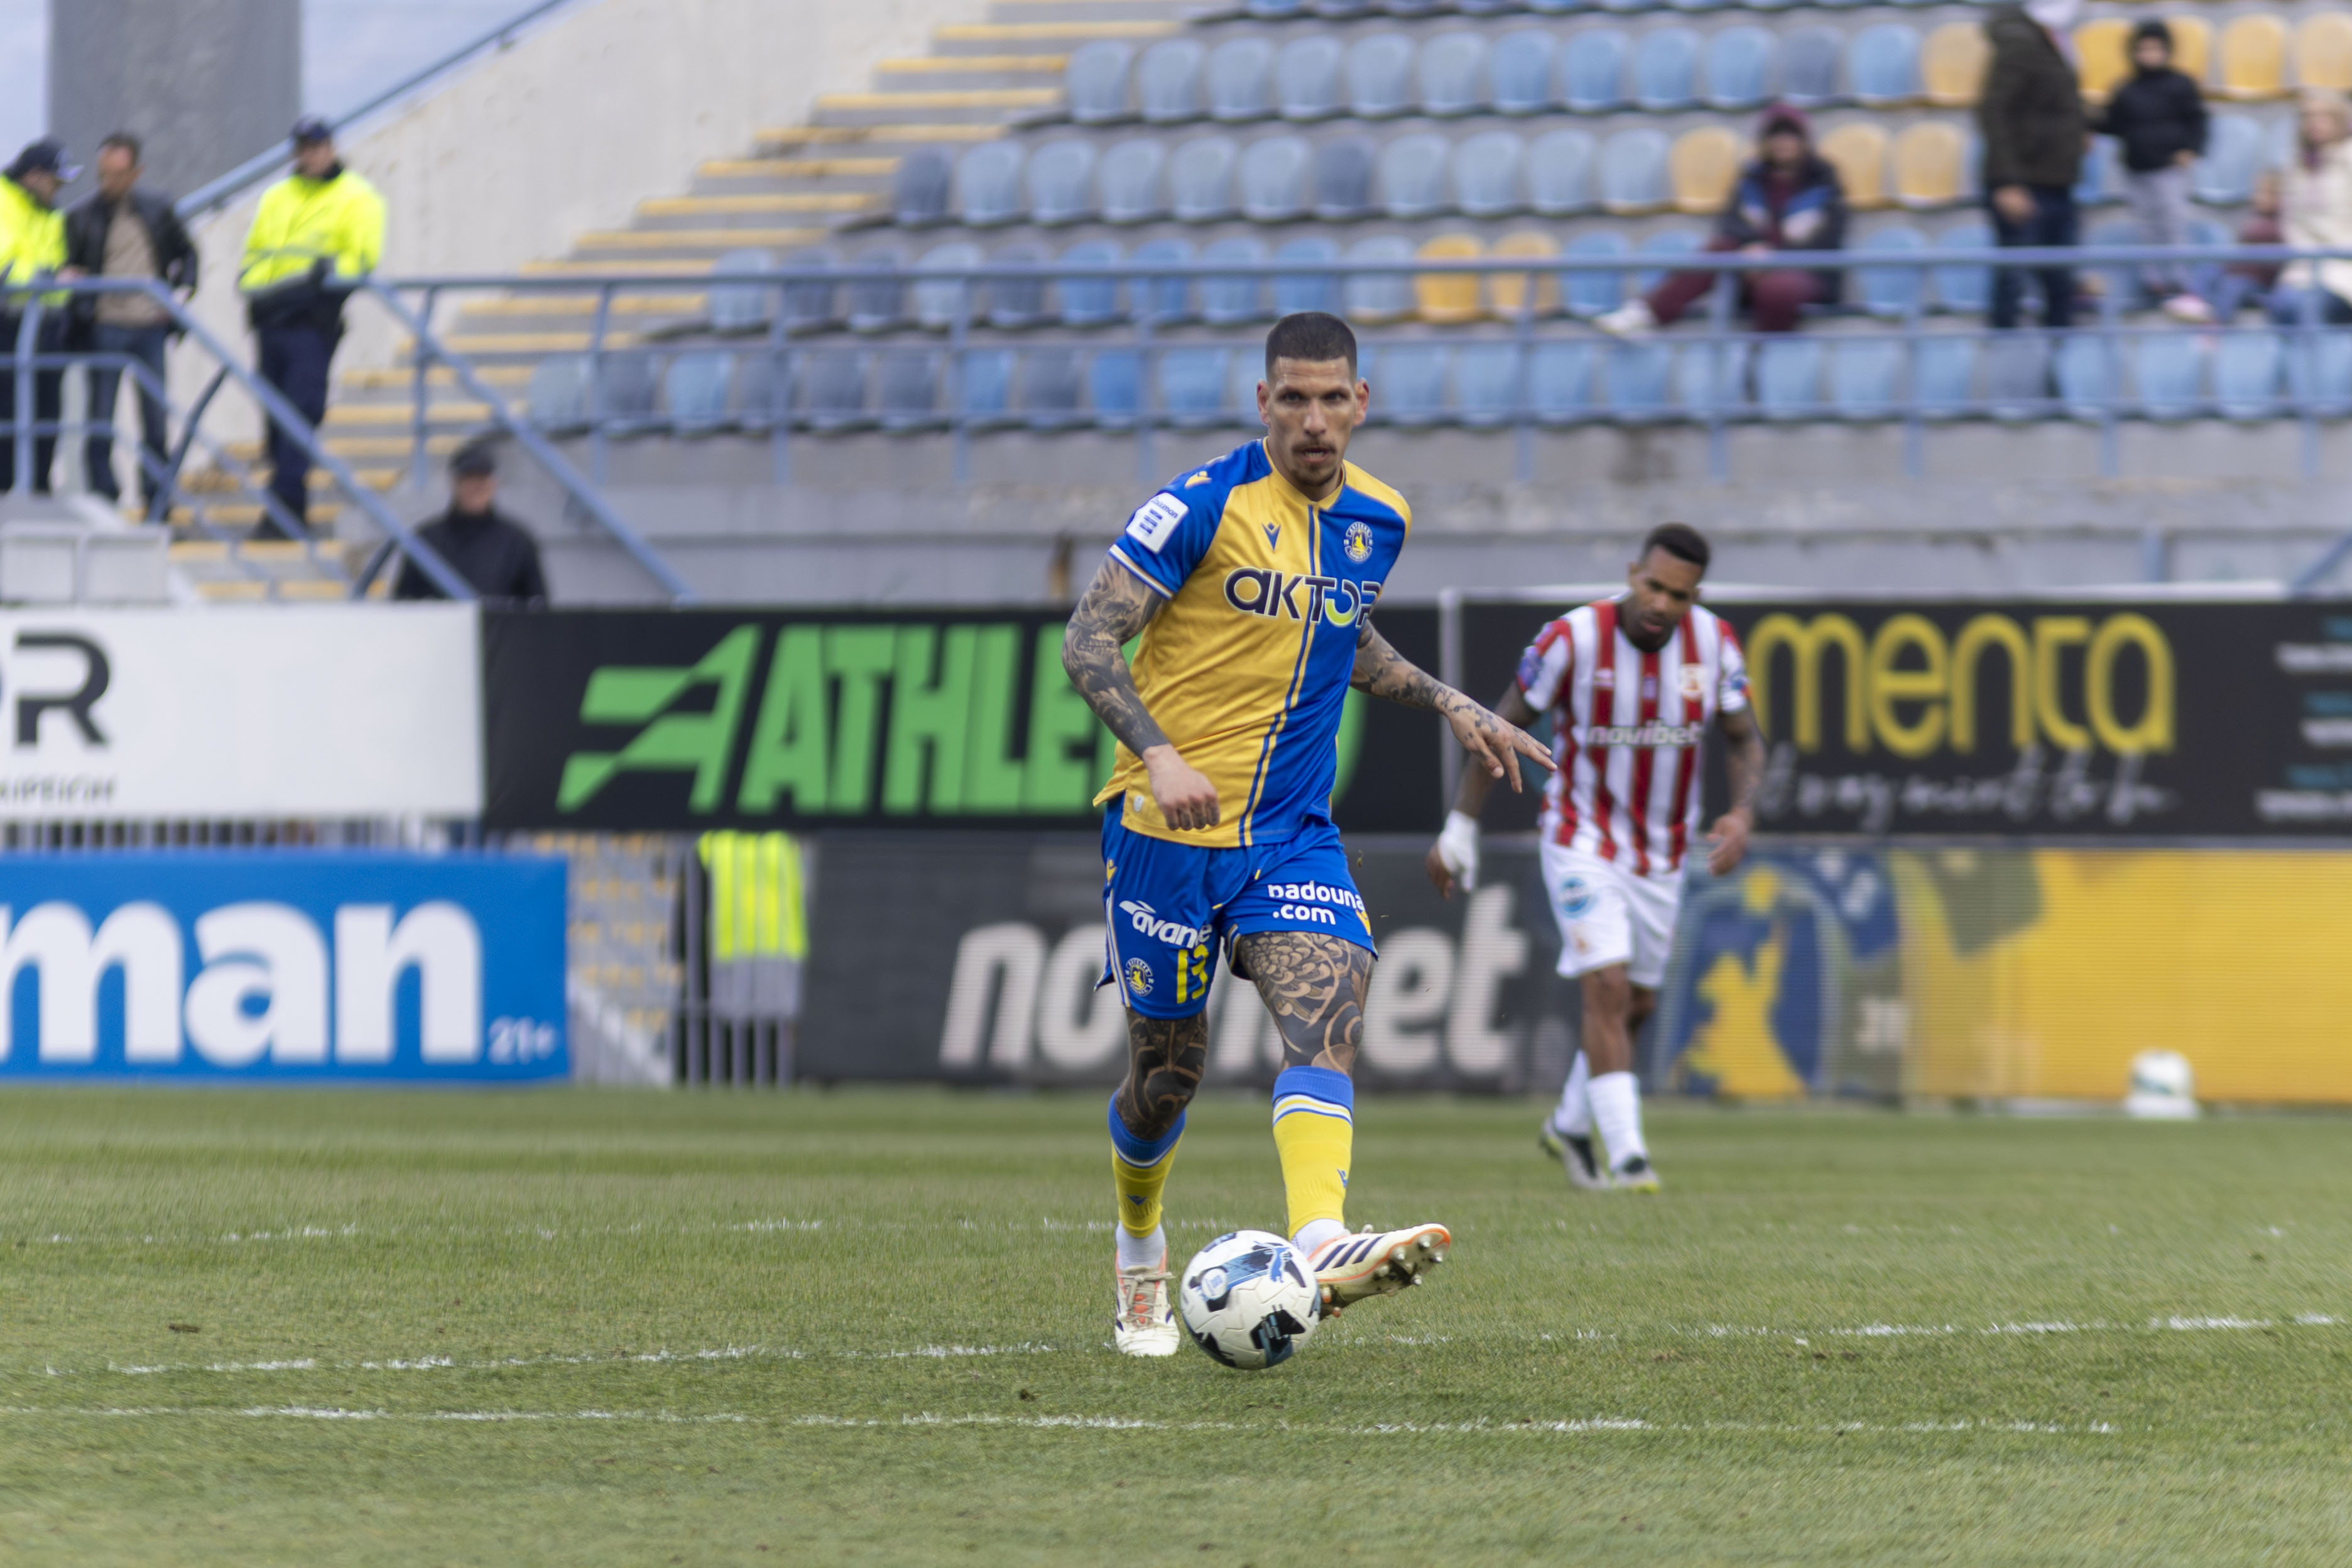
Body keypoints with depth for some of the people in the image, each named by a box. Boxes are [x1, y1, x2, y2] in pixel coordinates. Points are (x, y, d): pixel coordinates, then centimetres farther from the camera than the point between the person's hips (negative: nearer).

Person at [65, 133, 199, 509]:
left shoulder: (158, 209, 8)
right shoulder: (81, 217, 1)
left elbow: (186, 252, 19)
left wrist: (182, 291, 5)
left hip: (151, 326, 2)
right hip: (104, 329, -2)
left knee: (157, 420, 3)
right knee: (101, 422, -2)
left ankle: (158, 503, 13)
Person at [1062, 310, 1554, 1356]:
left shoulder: (1378, 522, 7)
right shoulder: (1203, 506, -12)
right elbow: (1089, 641, -13)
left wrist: (1450, 706, 15)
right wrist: (1158, 755, -28)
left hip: (1292, 831, 4)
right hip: (1166, 830, -4)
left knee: (1328, 1013, -22)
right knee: (1168, 1067, 5)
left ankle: (1321, 1248, -41)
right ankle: (1140, 1258, 33)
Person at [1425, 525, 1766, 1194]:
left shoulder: (1713, 643, -10)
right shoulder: (1573, 639, -20)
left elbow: (1745, 739, 1)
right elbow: (1502, 728, -9)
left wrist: (1742, 813, -19)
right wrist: (1460, 828, -9)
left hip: (1661, 855, 5)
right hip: (1582, 845, -5)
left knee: (1638, 1005, 14)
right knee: (1609, 987, -19)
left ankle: (1570, 1125, 36)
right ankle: (1626, 1152, -21)